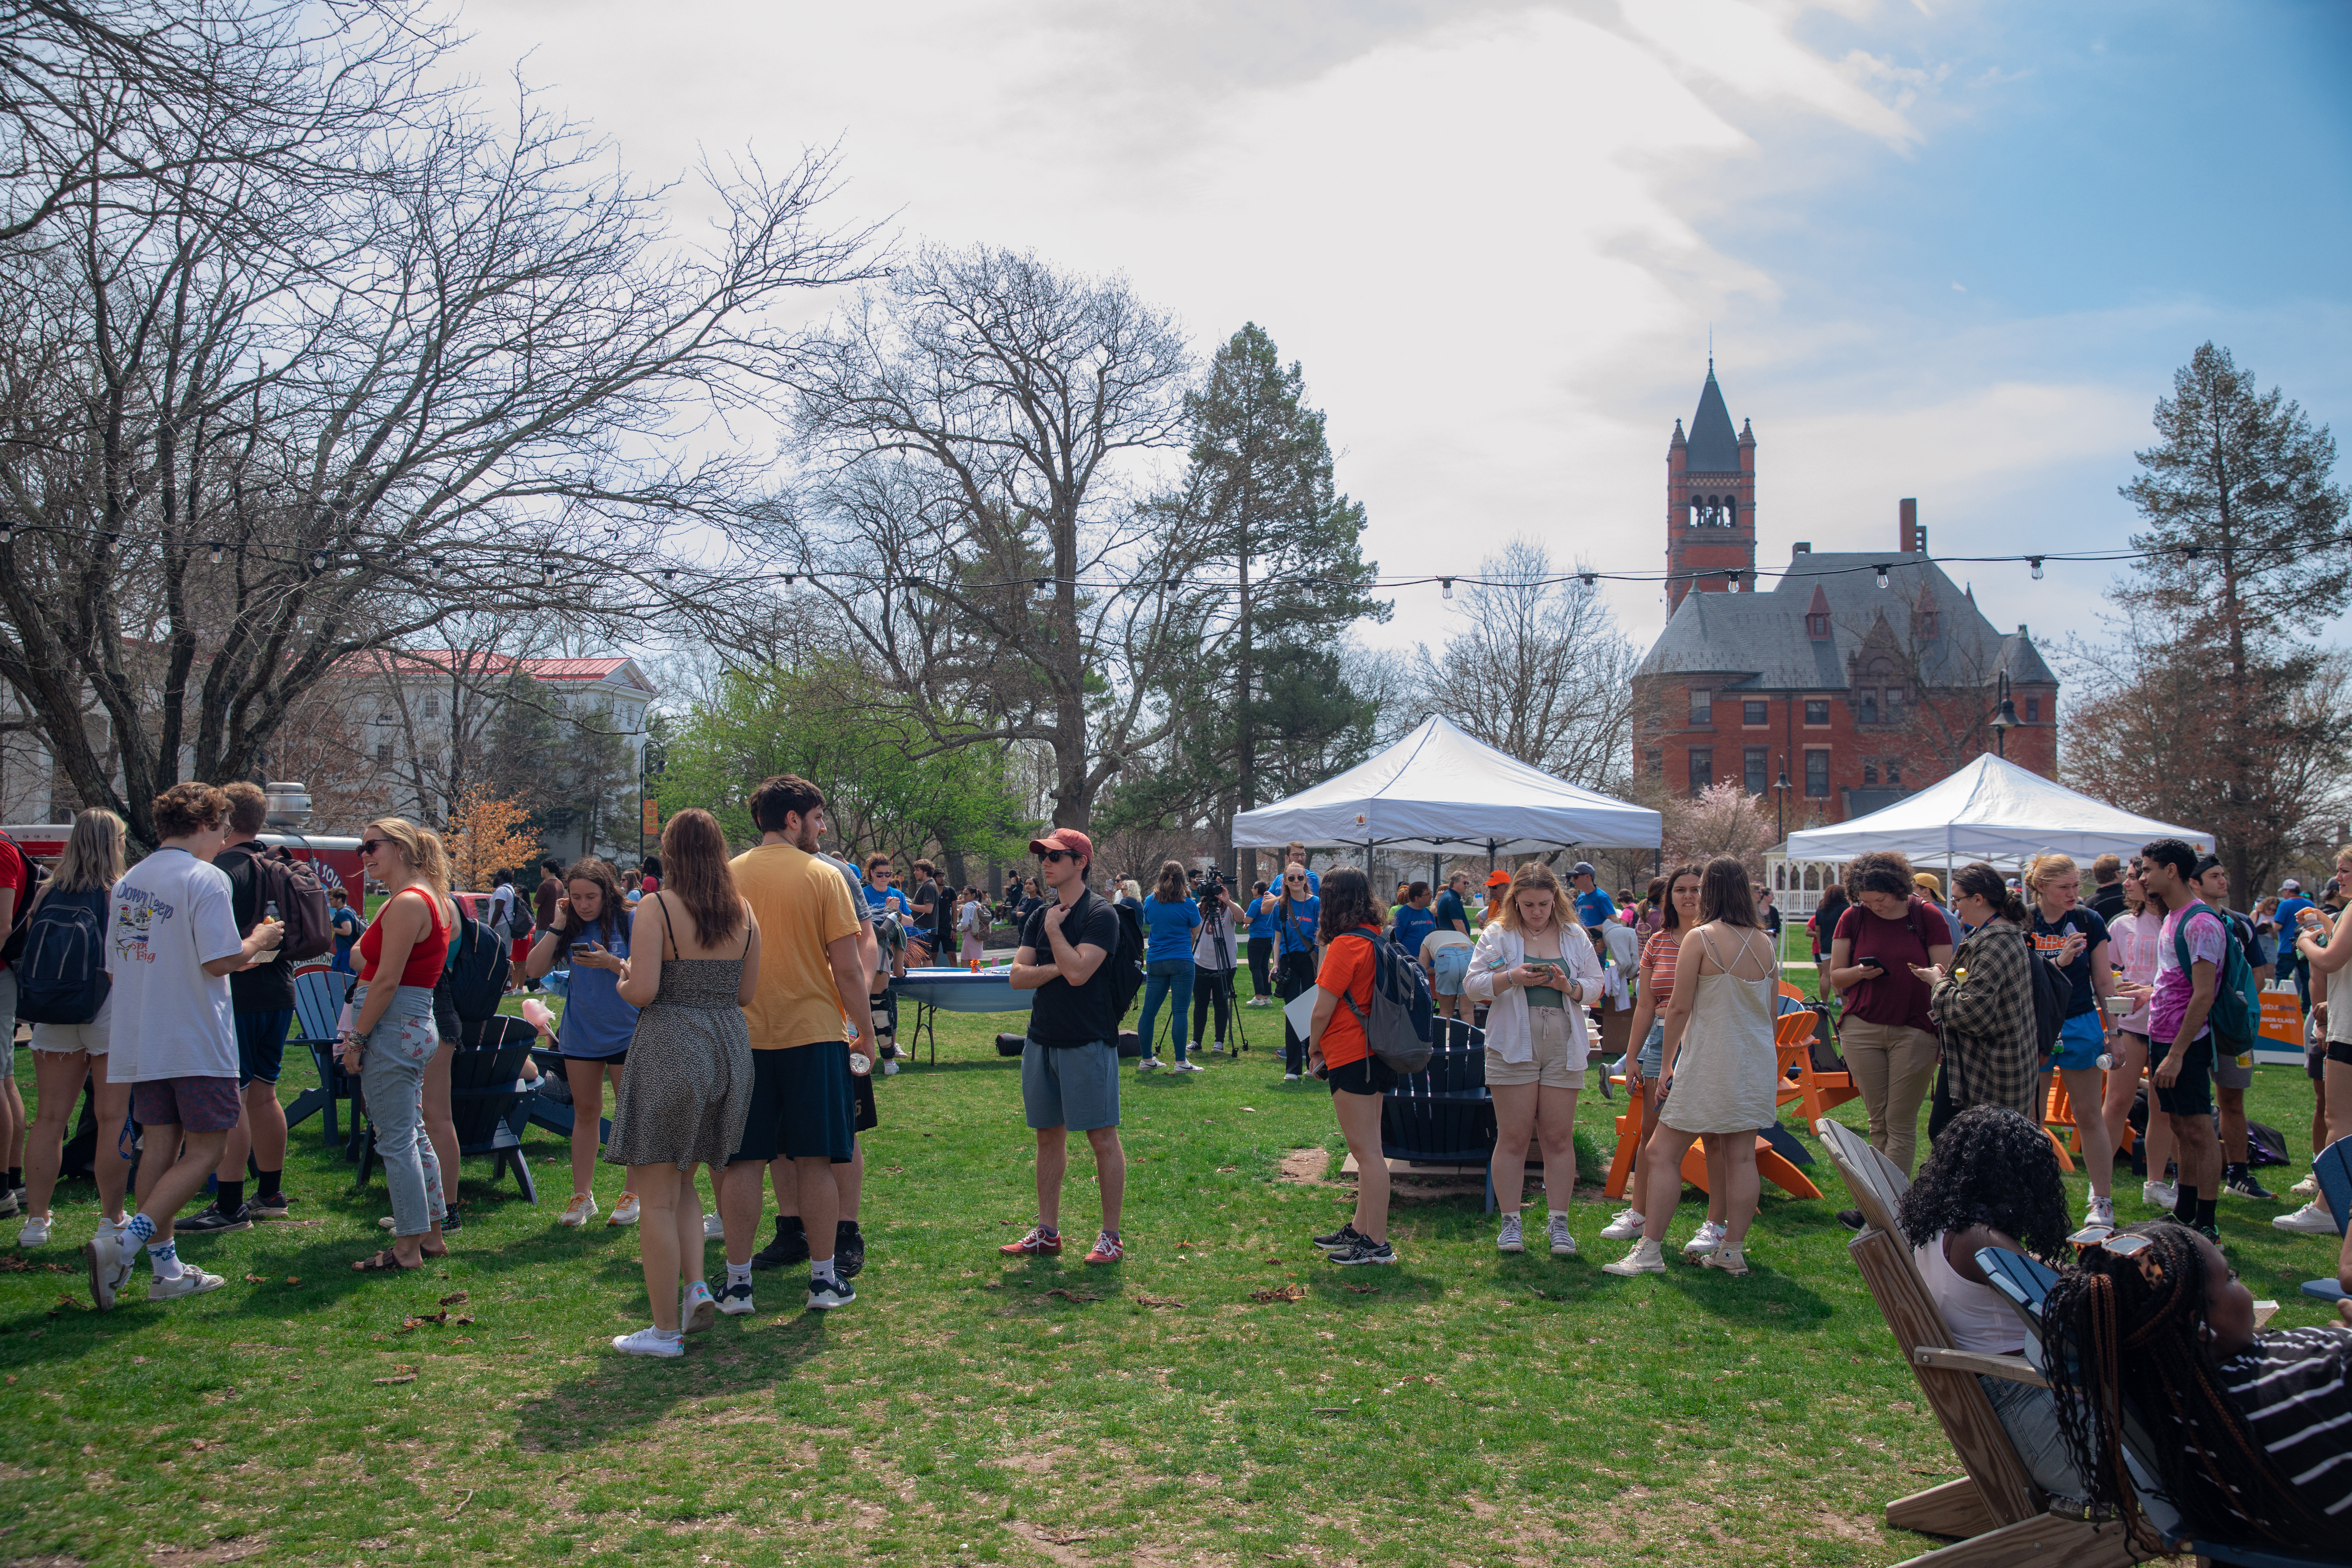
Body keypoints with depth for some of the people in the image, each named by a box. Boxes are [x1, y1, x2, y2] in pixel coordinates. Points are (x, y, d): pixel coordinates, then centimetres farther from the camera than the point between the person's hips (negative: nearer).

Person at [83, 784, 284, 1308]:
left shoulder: (126, 883, 12)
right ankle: (124, 1244, -13)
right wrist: (258, 942, 1)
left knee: (159, 1151, 11)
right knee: (204, 1151, 0)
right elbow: (221, 960, -19)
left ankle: (166, 1269, 14)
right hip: (197, 1044, -8)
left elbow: (116, 966, 17)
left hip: (141, 1043, 8)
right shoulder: (205, 878, -12)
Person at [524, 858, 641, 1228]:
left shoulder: (629, 921, -9)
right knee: (585, 1112, 10)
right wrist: (556, 927, -9)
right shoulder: (570, 927, 3)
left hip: (625, 1033, -4)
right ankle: (582, 1196, 17)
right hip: (580, 1033, 4)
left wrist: (613, 963, -26)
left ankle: (635, 1194, 14)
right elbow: (534, 970, -3)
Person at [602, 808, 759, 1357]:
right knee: (682, 1180, 22)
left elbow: (643, 990, -17)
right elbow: (747, 992, 8)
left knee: (655, 1195, 4)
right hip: (730, 1046, 6)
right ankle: (697, 1285, 5)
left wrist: (623, 983, 4)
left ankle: (666, 1330, 8)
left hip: (670, 1048, -6)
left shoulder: (656, 908, -10)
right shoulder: (743, 911, 6)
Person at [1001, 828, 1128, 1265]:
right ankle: (1047, 1233, 23)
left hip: (1088, 1041, -7)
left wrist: (1054, 929, -10)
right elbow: (1018, 976, 4)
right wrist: (1055, 969, -12)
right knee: (1049, 1134, 13)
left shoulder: (1100, 914, -10)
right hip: (1042, 1039, 7)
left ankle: (1111, 1237, 6)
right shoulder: (1039, 917, 12)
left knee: (1103, 1137, -2)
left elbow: (1078, 971, -22)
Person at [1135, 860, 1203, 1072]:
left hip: (1154, 963, 4)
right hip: (1181, 962, -4)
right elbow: (1196, 929, 9)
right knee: (1180, 1012, -3)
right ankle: (1181, 1062, -3)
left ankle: (1147, 1060, 14)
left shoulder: (1150, 902, 5)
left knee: (1149, 1011, 8)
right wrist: (1197, 910, 25)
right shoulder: (1187, 905, -6)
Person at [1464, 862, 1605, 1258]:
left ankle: (1559, 1224, 11)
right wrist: (1511, 978, -17)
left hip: (1563, 1047, 2)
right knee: (1513, 1137, 0)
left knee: (1559, 1137, 3)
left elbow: (1595, 985, 10)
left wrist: (1570, 987, -11)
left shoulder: (1576, 937, 10)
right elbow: (1472, 985, -1)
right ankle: (1510, 1223, 9)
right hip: (1513, 1047, -2)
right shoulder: (1497, 935, 3)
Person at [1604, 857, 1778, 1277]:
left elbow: (1679, 1008, -10)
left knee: (1664, 1154, 0)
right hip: (1758, 1062, 6)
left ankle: (1650, 1250, -1)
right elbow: (1771, 1007, 12)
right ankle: (1733, 1250, 14)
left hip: (1709, 1061, -6)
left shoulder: (1700, 939, -11)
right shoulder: (1764, 942, 5)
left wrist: (1668, 1064, -3)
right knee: (1742, 1157, 9)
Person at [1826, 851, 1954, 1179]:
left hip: (1914, 1031, -2)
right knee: (1879, 1122, 6)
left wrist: (1926, 976, -20)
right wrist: (1859, 973, -13)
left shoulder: (1928, 916, -2)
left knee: (1901, 1123, -2)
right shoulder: (1853, 918, 3)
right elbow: (1835, 977, 7)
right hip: (1862, 1028, 2)